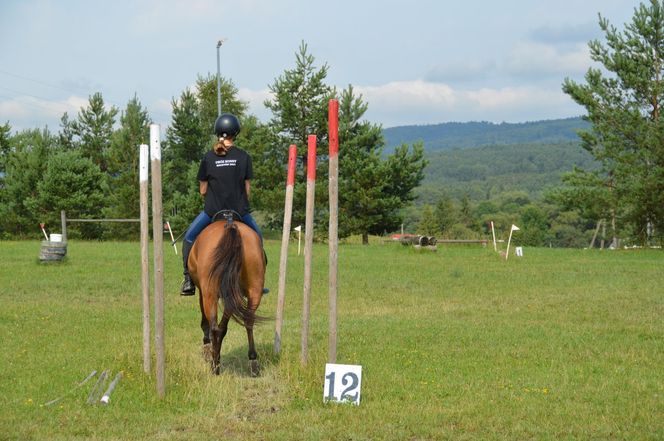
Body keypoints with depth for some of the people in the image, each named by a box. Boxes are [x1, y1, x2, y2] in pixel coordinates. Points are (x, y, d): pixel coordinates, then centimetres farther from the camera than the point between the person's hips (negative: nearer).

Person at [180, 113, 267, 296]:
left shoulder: (208, 157, -3)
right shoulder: (244, 157, -4)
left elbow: (202, 190, 1)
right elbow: (247, 188, 0)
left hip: (212, 210, 0)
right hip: (239, 210, 0)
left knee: (189, 237, 20)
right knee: (257, 236, 25)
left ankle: (188, 281, 11)